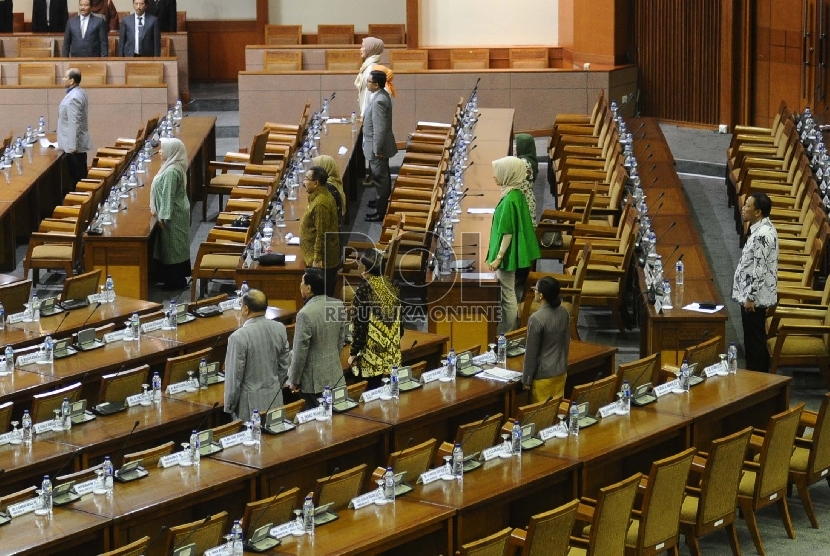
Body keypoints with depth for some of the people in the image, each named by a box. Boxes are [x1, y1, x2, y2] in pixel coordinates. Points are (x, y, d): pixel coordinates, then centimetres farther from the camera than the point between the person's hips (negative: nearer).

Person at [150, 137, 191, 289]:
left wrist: (162, 216, -20)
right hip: (177, 212, 10)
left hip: (173, 214, -10)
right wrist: (157, 209, 19)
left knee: (172, 247, 0)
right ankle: (179, 277, 25)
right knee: (177, 246, 17)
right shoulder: (174, 166, 7)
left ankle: (175, 281, 8)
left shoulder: (171, 171, -25)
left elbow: (168, 195, -24)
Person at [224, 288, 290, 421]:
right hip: (275, 399, 6)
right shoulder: (280, 329, -1)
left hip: (250, 402, -6)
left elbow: (234, 377, -14)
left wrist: (229, 407, -2)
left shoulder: (239, 337, -19)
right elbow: (284, 366, 8)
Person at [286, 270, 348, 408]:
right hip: (335, 375, 6)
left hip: (313, 381, -6)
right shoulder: (338, 305, -2)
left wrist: (294, 381, -6)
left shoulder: (305, 314, -23)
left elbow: (300, 352, -17)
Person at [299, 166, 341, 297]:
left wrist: (317, 259, -21)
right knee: (326, 295, 17)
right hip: (327, 257, 10)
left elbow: (322, 234, -25)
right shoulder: (322, 196, 8)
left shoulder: (320, 203, -25)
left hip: (322, 260, -10)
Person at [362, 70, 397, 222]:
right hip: (379, 143, 10)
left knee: (380, 177, -2)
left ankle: (381, 211, 5)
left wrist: (377, 149, -23)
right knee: (383, 175, 23)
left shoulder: (379, 101, -28)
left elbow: (380, 128, -27)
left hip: (377, 145, -10)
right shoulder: (382, 95, 4)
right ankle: (383, 201, 39)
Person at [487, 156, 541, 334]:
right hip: (508, 253, 9)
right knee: (508, 292, 19)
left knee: (507, 294, 2)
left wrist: (498, 257, -20)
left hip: (506, 255, -9)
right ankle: (510, 329, 29)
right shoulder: (516, 195, 4)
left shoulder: (510, 200, -24)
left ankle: (508, 334, 12)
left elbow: (508, 233, -23)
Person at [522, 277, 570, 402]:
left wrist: (526, 379, -7)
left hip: (543, 375, -7)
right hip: (561, 371, 7)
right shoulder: (564, 312, -2)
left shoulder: (536, 319, -23)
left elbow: (531, 352, -16)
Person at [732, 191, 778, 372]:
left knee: (754, 341, -2)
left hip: (754, 297, -10)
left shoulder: (762, 234, -23)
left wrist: (750, 297, -21)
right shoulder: (762, 228, 9)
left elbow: (760, 269, -25)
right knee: (756, 339, 17)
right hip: (754, 295, 10)